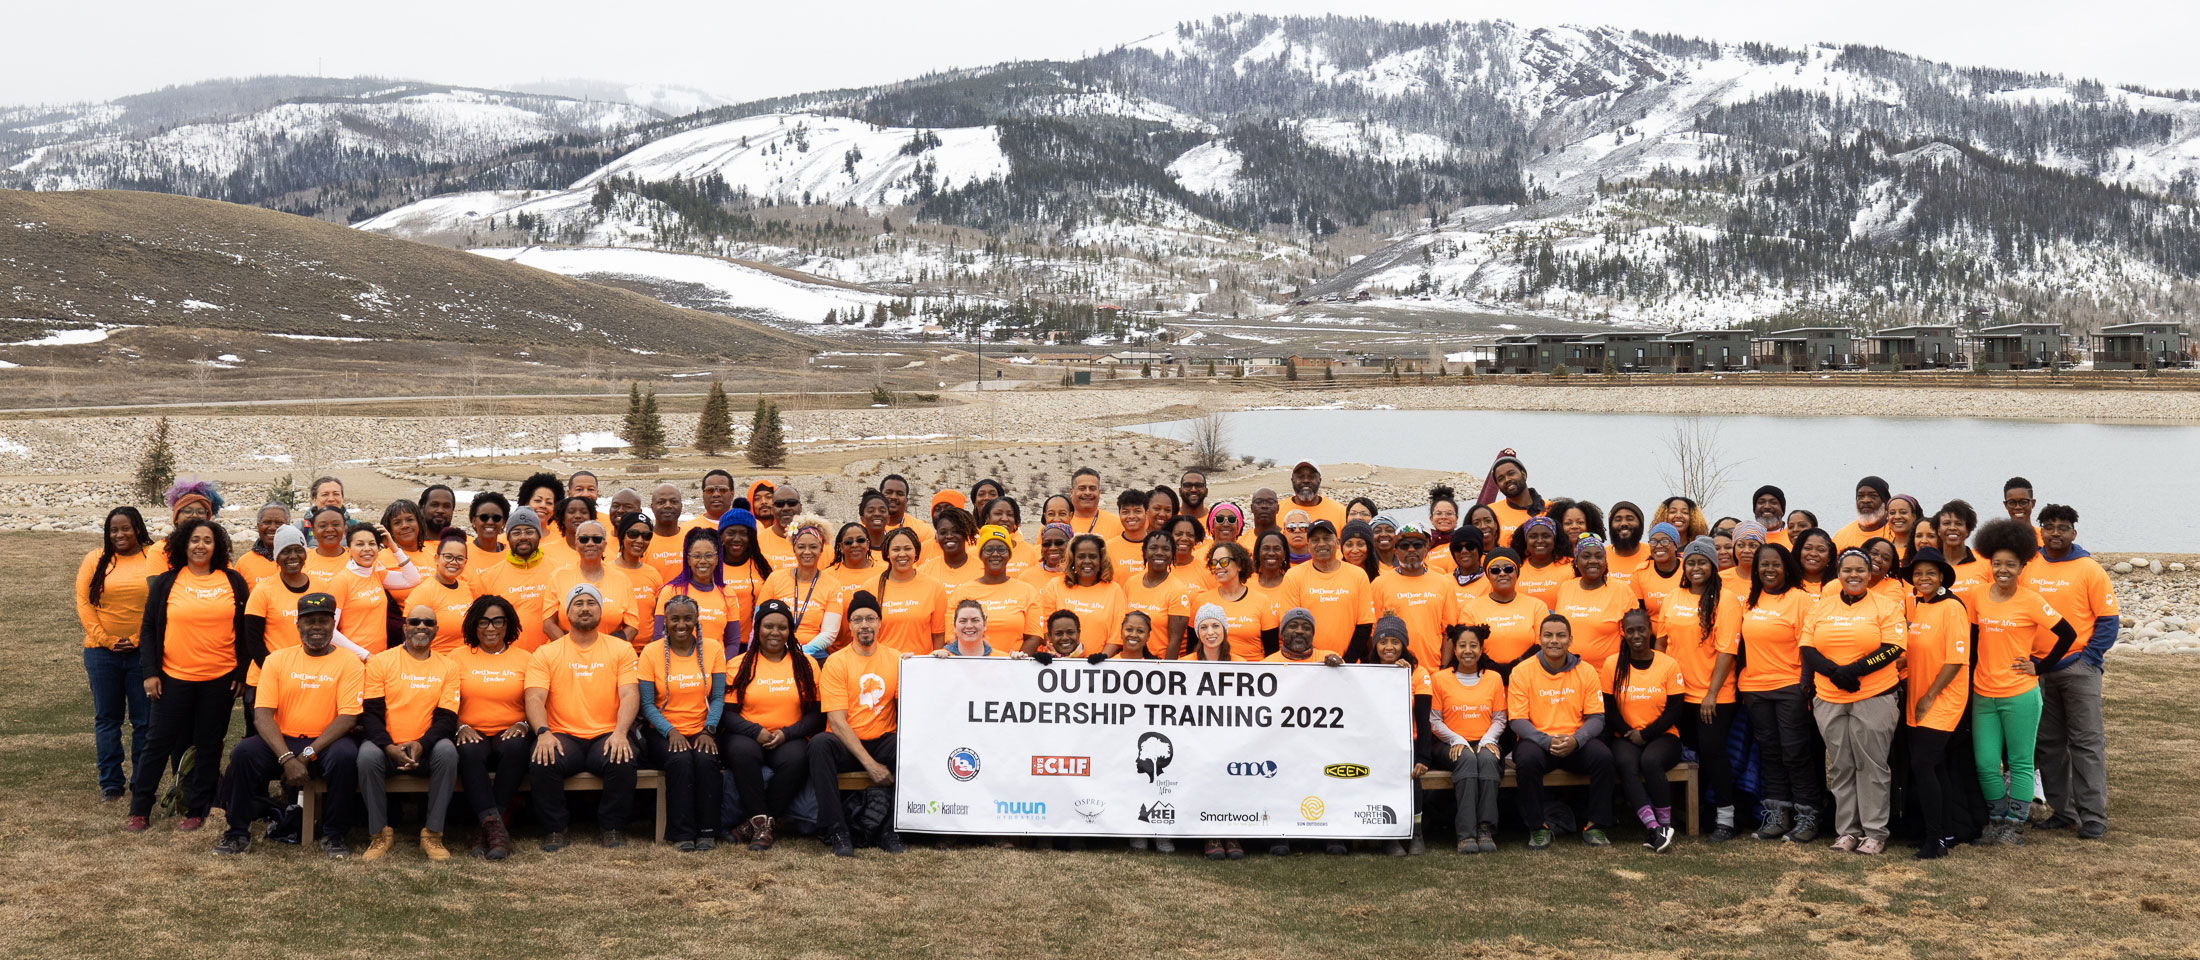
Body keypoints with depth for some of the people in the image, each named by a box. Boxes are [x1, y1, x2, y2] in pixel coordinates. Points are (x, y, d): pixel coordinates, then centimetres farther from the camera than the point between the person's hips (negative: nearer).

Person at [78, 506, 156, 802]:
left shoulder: (155, 559, 0)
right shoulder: (94, 560, 5)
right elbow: (83, 603, 2)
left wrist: (139, 639, -10)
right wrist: (106, 640, -7)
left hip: (143, 651, -2)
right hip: (102, 652, 2)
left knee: (144, 720, 2)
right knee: (107, 718, 7)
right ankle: (110, 783, 15)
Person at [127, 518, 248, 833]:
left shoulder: (233, 582, 4)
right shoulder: (166, 582, 3)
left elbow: (245, 629, 7)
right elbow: (148, 629, 5)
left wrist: (242, 672, 2)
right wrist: (149, 672, -3)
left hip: (219, 679, 0)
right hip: (174, 677, 0)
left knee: (208, 745, 6)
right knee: (159, 742, 2)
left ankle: (196, 810, 15)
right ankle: (140, 810, 12)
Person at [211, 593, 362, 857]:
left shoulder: (349, 663, 1)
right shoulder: (278, 659, 7)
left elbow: (347, 717, -9)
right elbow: (262, 714, -3)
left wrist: (307, 755, -19)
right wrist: (287, 758, -19)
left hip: (325, 744, -2)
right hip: (282, 742, 2)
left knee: (346, 755, -34)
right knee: (243, 753, -26)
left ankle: (333, 835, -14)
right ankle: (238, 833, -8)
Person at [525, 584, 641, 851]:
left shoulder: (621, 649, 11)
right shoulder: (545, 653, 11)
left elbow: (630, 695, 0)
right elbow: (535, 698, 0)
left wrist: (620, 733, -18)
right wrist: (543, 732, -21)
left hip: (606, 736, 0)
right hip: (563, 736, 0)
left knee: (623, 760, -32)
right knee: (542, 761, -31)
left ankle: (612, 828, -9)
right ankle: (554, 830, -11)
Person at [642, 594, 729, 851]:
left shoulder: (713, 649, 5)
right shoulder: (651, 652, 0)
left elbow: (718, 698, 2)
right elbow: (647, 704, -2)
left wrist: (708, 731, -14)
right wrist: (670, 732, -17)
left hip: (702, 731, 1)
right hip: (663, 731, -1)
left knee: (705, 758, -31)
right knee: (680, 759, -32)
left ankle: (707, 832, -21)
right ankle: (681, 834, -24)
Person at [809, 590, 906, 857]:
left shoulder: (895, 658, 8)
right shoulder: (836, 662, -2)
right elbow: (837, 722, -10)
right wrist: (869, 763, -19)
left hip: (883, 742, 2)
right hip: (846, 745, -2)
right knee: (820, 745, -34)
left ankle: (891, 831, -19)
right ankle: (837, 831, -31)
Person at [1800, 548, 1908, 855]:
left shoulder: (1885, 607, 1)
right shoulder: (1819, 608, 10)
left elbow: (1893, 648, -9)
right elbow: (1807, 649, 4)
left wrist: (1854, 669, -17)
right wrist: (1834, 672, -13)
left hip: (1875, 699, -3)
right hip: (1830, 701, 3)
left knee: (1871, 765, -1)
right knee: (1840, 767, 7)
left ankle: (1874, 832, 6)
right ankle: (1847, 831, 14)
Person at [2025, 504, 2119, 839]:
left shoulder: (2089, 569, -5)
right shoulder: (2027, 567, 5)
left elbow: (2109, 619, -4)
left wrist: (2089, 658, -10)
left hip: (2078, 667, -4)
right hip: (2037, 669, 4)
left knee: (2086, 742, -2)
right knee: (2049, 743, 9)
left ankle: (2093, 817, 1)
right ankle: (2063, 811, 19)